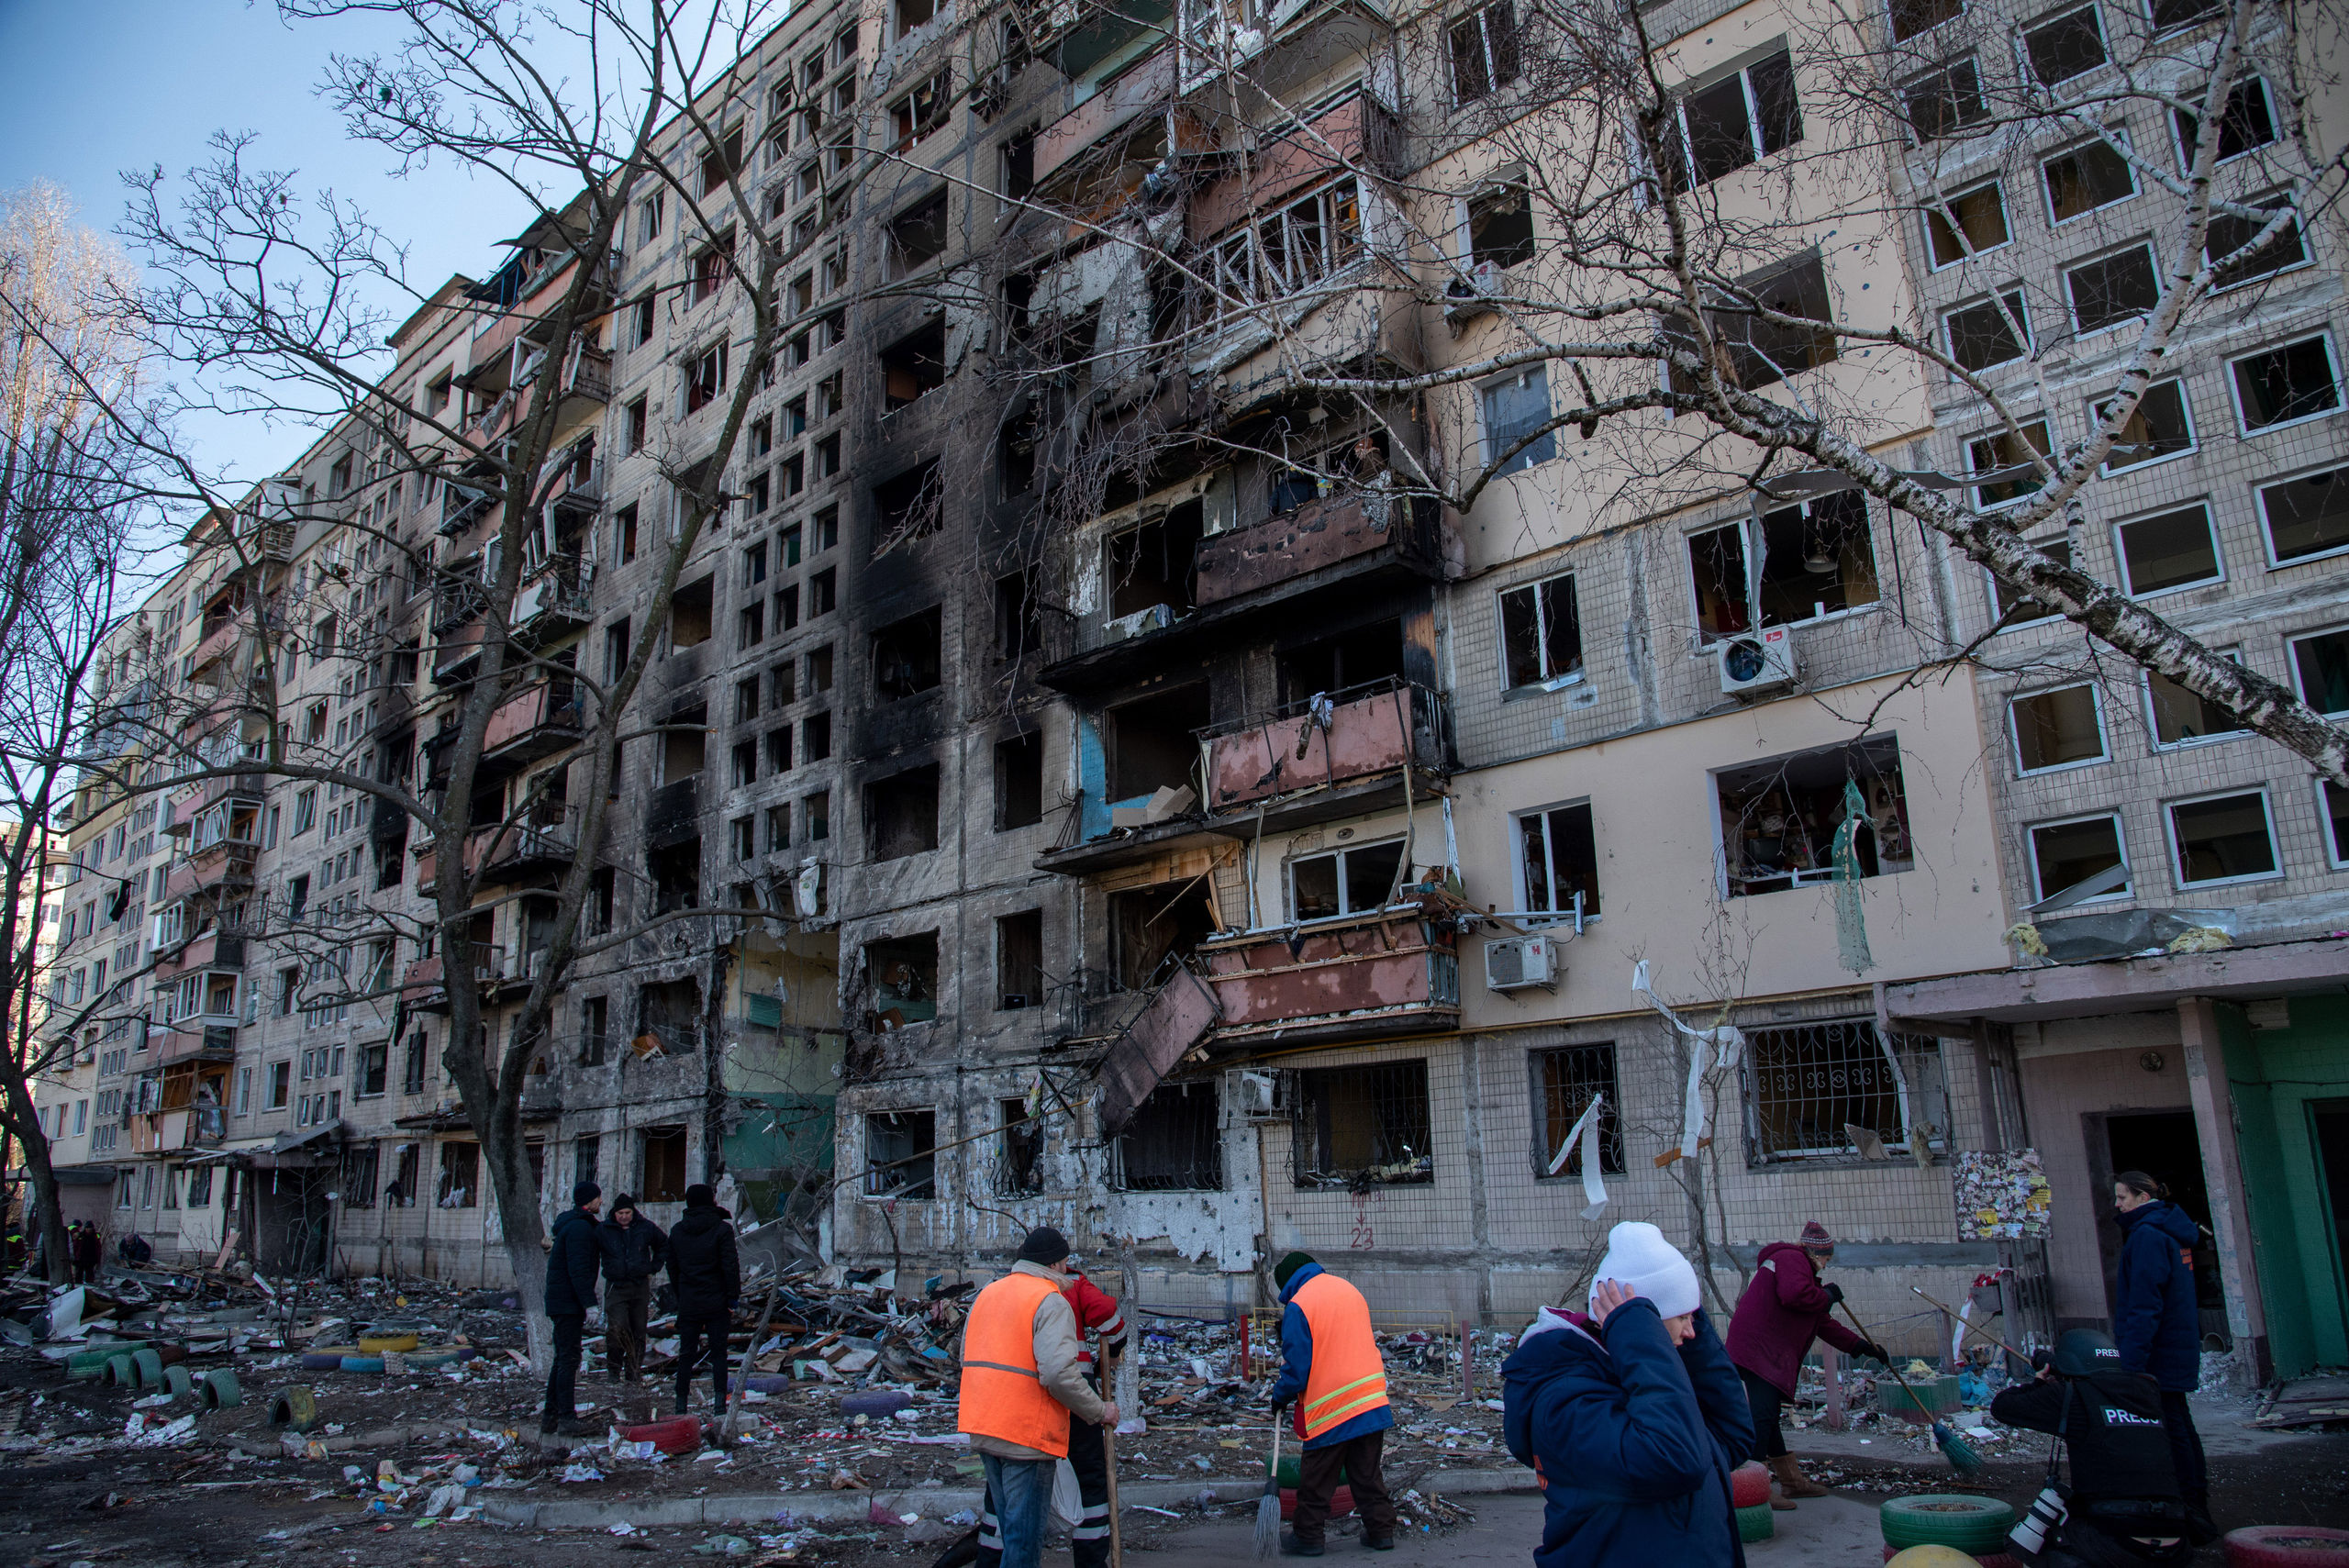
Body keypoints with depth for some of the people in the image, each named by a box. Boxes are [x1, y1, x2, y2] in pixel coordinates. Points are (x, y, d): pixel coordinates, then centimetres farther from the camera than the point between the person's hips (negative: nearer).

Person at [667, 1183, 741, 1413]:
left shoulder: (677, 1231, 6)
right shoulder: (722, 1229, -10)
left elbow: (672, 1266, 11)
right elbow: (731, 1266, -13)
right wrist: (733, 1297, -7)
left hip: (687, 1303, 3)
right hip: (716, 1303, -3)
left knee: (686, 1353, 10)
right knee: (718, 1352, 4)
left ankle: (681, 1402, 12)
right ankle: (720, 1401, 2)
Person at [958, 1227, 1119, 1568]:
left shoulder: (986, 1294, 13)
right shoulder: (1051, 1302, -12)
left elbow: (968, 1359, 18)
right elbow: (1059, 1374, -23)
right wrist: (1100, 1412, -11)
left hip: (982, 1430, 8)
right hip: (1027, 1432, -8)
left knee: (1010, 1524, 21)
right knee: (1025, 1531, 1)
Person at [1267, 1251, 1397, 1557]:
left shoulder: (1298, 1305, -12)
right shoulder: (1350, 1290, 10)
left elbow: (1297, 1368, -12)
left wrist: (1280, 1396, 4)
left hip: (1329, 1407, -6)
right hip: (1373, 1401, 6)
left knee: (1316, 1479, 8)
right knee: (1368, 1473, 16)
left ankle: (1308, 1536, 15)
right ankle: (1381, 1530, 18)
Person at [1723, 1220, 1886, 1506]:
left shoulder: (1801, 1267, 29)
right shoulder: (1792, 1258, -4)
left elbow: (1822, 1322, 33)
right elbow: (1794, 1295, -24)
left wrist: (1859, 1345, 32)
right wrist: (1828, 1295, -5)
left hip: (1765, 1351, 11)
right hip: (1758, 1349, -11)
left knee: (1767, 1416, 17)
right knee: (1762, 1415, -14)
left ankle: (1792, 1482, 28)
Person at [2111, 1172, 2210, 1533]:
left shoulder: (2147, 1236, -17)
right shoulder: (2170, 1231, 14)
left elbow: (2144, 1306, -22)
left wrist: (2132, 1361, -21)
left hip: (2159, 1352, -10)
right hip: (2179, 1351, 10)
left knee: (2171, 1431, -6)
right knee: (2181, 1427, 16)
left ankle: (2188, 1513, -2)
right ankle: (2197, 1510, 23)